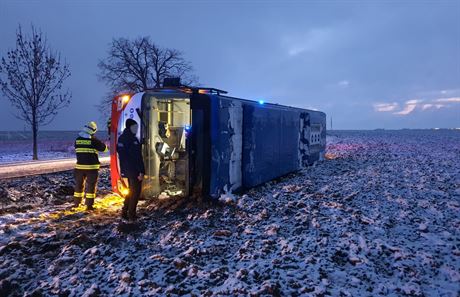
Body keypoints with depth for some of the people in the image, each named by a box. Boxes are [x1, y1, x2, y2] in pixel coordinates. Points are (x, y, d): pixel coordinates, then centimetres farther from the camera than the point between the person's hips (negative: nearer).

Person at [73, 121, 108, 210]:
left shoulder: (77, 139, 1)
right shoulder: (93, 140, -13)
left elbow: (77, 150, 15)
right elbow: (104, 148, -2)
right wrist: (106, 145, 19)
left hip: (80, 166, 5)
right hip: (91, 167, -4)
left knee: (79, 184, 18)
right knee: (91, 186, 3)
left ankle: (76, 203, 27)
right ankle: (89, 205, 4)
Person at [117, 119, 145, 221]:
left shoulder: (121, 138, 10)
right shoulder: (133, 139, -19)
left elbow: (118, 151, 17)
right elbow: (137, 157, -22)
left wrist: (123, 168, 20)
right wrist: (141, 171, -22)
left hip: (126, 170, 9)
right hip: (134, 170, -9)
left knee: (130, 190, 20)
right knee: (135, 191, 1)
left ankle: (124, 212, 22)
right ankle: (131, 215, 3)